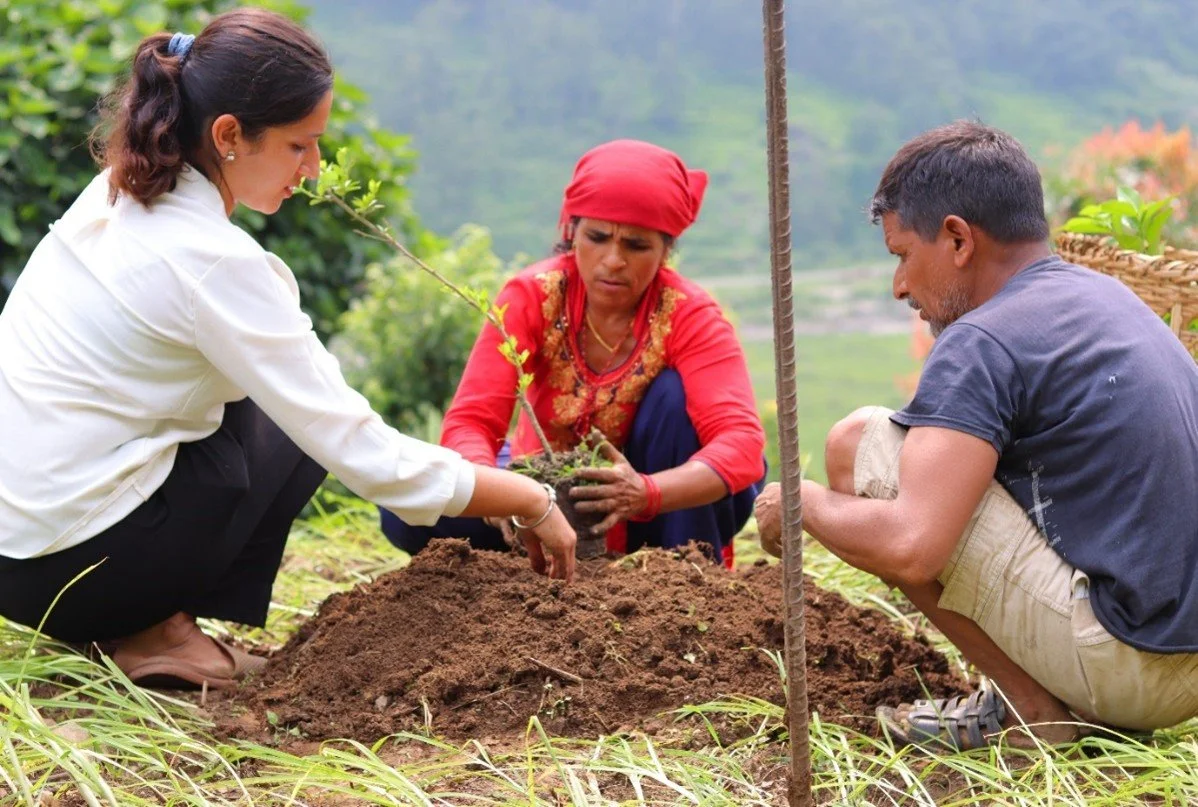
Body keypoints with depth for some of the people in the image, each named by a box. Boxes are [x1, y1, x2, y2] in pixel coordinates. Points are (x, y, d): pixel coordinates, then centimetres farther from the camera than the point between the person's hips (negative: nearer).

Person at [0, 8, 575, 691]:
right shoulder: (214, 262, -20)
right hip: (66, 566, -8)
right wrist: (533, 502, -7)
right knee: (298, 433, 4)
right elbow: (363, 456, -18)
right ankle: (157, 630, 1)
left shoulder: (116, 197, 6)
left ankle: (126, 620, 10)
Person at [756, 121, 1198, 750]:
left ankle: (1031, 706, -3)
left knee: (861, 443, -6)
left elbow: (908, 548, -24)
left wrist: (806, 504, -4)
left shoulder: (983, 341, -15)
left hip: (1122, 664, -9)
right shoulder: (1108, 296, 13)